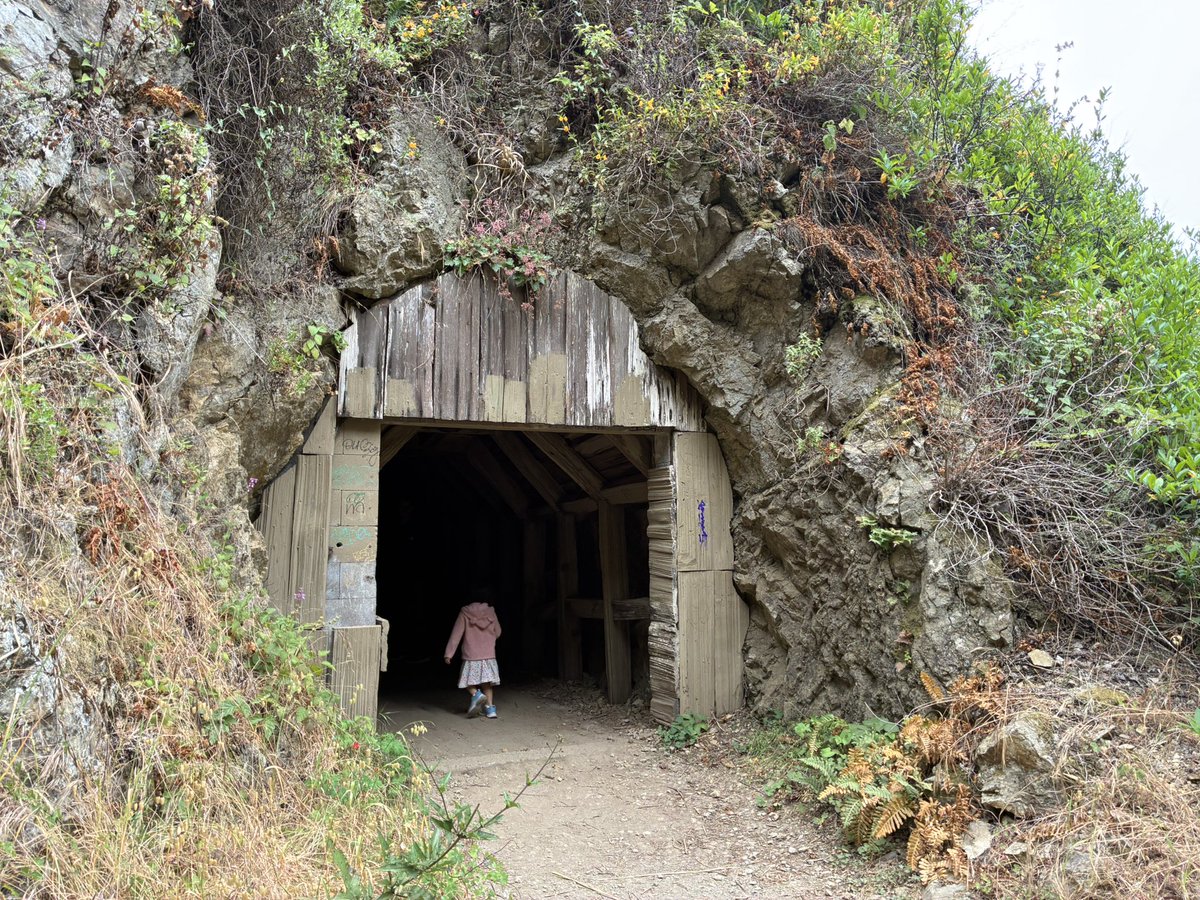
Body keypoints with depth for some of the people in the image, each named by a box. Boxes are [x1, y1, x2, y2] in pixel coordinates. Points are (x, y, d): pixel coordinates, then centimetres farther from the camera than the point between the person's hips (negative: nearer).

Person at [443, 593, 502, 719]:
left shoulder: (465, 613, -4)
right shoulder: (491, 613, 2)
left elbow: (456, 634, -5)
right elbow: (497, 633, 12)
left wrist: (449, 653, -2)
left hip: (471, 655, -2)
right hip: (489, 655, 2)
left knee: (468, 681, 11)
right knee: (486, 683, 9)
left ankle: (476, 694, -15)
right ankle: (490, 708, 0)